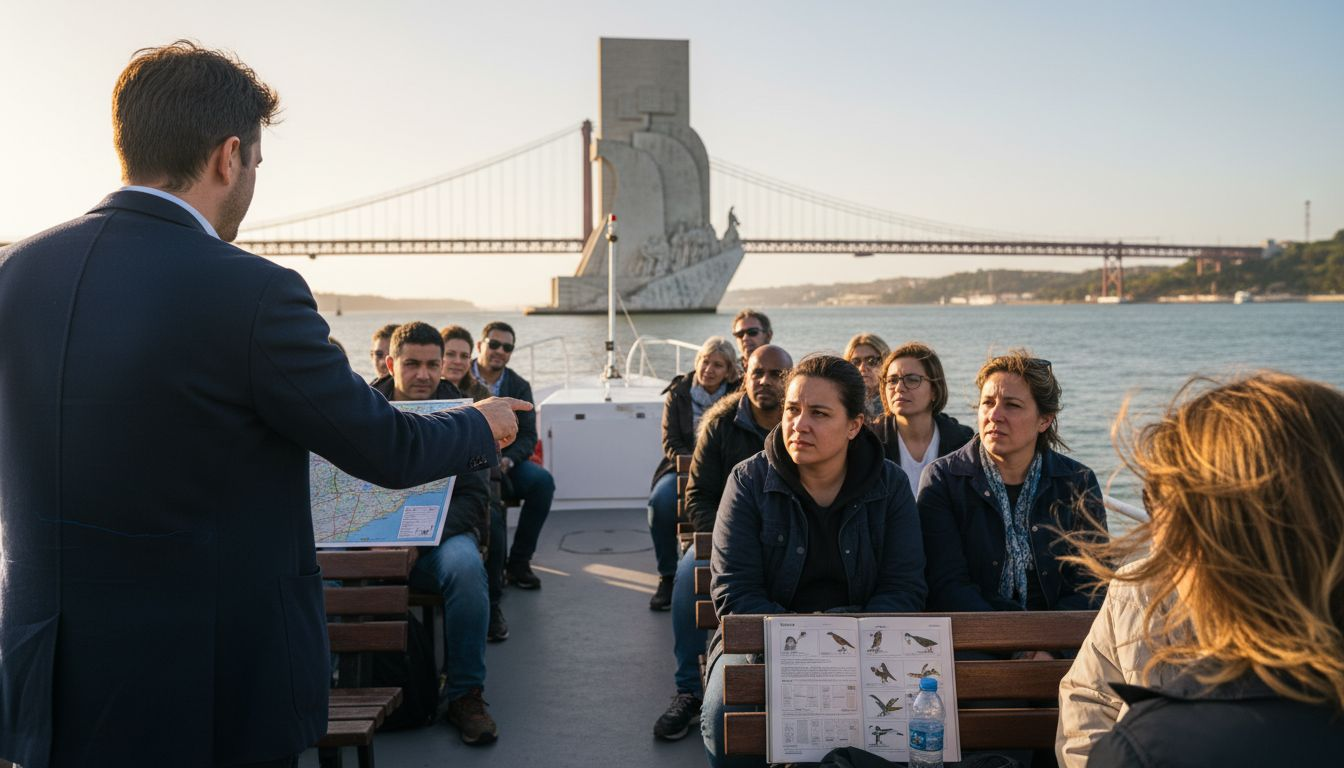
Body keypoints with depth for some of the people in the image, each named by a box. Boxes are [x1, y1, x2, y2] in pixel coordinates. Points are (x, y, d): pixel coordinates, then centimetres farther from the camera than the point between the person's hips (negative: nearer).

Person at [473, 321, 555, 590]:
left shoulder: (519, 386, 9)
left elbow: (528, 436, 4)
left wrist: (507, 460, -18)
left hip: (505, 463, 3)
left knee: (543, 480, -26)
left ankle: (518, 562, -14)